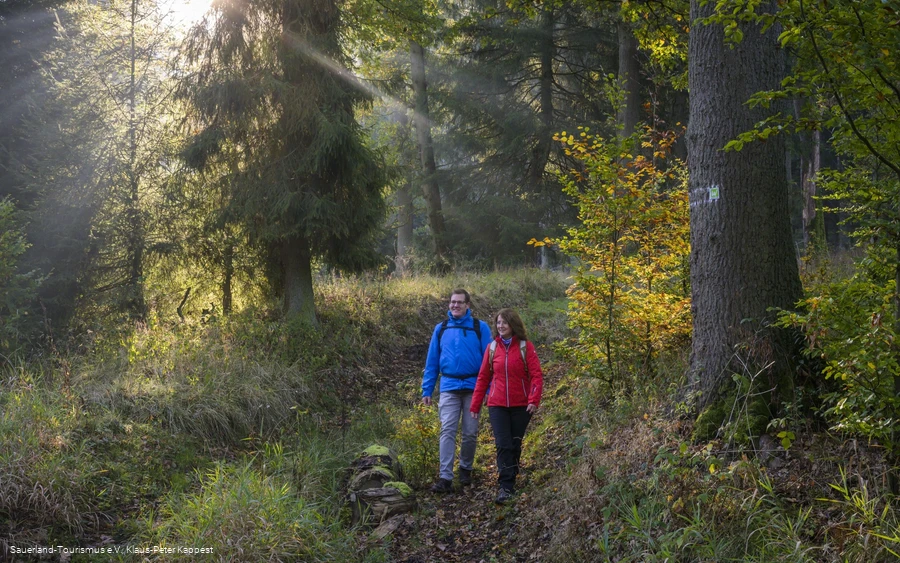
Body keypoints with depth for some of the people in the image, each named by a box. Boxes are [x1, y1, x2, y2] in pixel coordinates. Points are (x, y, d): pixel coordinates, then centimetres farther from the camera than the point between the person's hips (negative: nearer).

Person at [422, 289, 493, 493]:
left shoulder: (480, 327, 2)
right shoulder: (441, 329, 8)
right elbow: (431, 362, 10)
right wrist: (426, 390, 7)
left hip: (473, 388, -1)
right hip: (449, 388, 1)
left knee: (470, 433, 7)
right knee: (447, 431, -8)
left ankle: (466, 469, 28)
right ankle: (445, 478, -11)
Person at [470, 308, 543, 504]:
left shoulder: (525, 347, -2)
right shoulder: (492, 348, 5)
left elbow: (536, 375, -7)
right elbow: (483, 378, 8)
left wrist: (534, 400, -19)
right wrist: (475, 405, 8)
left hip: (520, 406, -1)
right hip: (497, 406, 1)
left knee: (515, 444, 10)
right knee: (503, 445, -8)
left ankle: (510, 478, 26)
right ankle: (506, 487, -9)